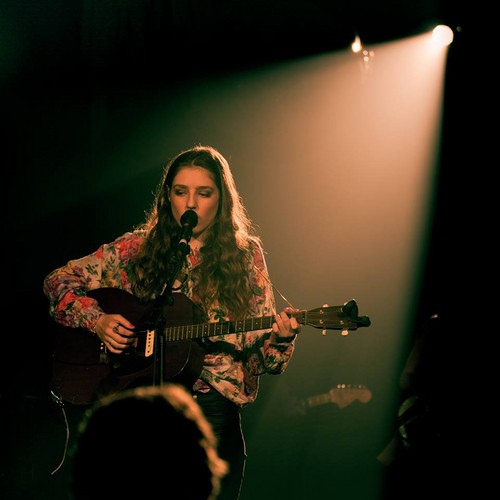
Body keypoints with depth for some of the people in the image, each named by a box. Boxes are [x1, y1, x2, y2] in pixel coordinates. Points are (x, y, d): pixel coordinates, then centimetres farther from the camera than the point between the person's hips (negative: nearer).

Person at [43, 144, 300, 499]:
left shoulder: (245, 256, 5)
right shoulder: (138, 247, 5)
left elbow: (263, 358, 3)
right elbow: (58, 281, 8)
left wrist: (281, 338, -19)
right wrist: (96, 320, -8)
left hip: (214, 407, 0)